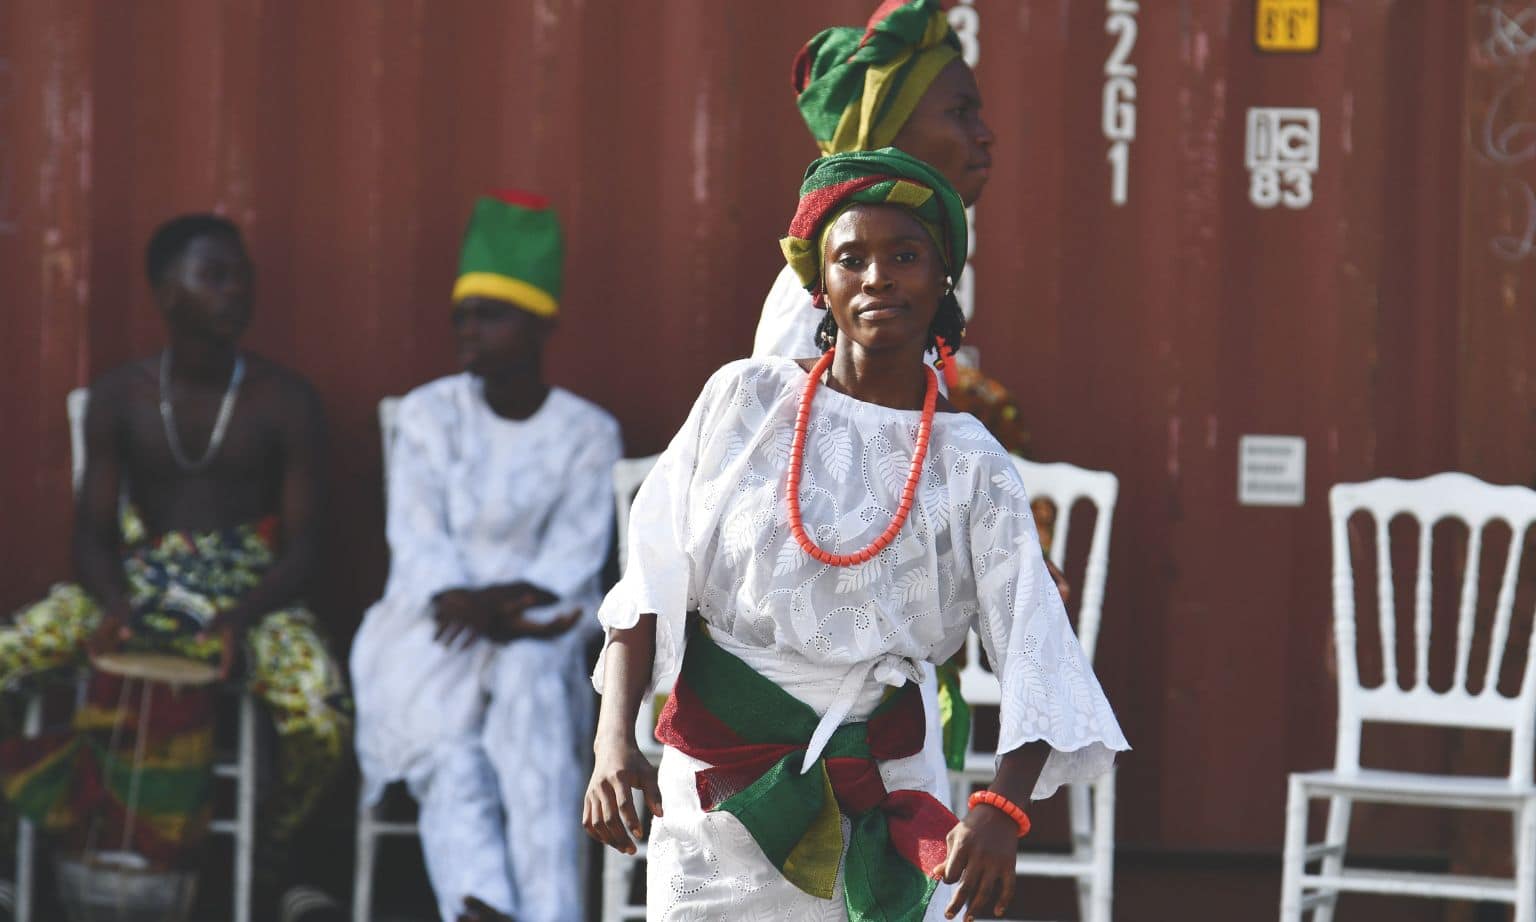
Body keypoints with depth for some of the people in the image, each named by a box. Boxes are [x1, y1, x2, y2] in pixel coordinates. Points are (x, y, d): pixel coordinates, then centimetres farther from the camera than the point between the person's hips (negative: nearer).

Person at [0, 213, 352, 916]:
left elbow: (302, 545, -4)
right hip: (139, 581, 2)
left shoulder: (285, 402, -2)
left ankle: (272, 852, -1)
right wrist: (114, 604, -19)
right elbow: (94, 531, 5)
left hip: (249, 592, -2)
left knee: (323, 712, -34)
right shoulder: (120, 396, 4)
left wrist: (243, 618, -24)